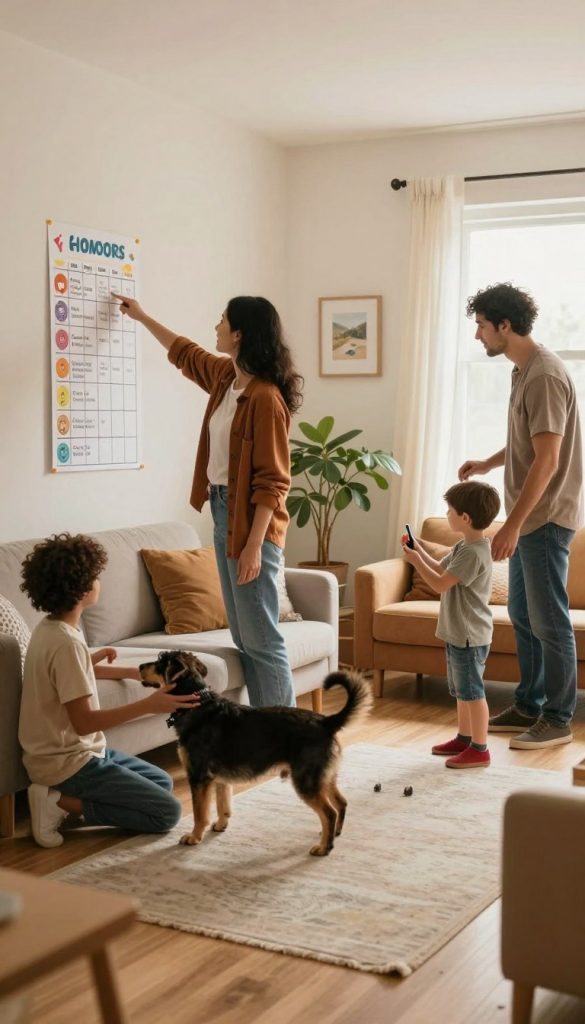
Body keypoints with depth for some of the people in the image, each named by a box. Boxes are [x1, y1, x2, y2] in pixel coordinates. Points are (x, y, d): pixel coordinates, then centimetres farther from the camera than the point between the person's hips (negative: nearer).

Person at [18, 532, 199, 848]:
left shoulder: (49, 628, 4)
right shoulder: (66, 642, -25)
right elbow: (83, 722, -27)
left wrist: (89, 661, 31)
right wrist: (148, 705, -31)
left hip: (74, 751, 10)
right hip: (69, 762, -10)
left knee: (162, 782, 22)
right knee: (167, 811, -8)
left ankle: (65, 795, 7)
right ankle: (63, 802, -8)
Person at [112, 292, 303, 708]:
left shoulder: (265, 397, -18)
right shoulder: (225, 375, 9)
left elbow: (272, 482, -20)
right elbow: (186, 353, 32)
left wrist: (255, 544, -22)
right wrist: (142, 317, 41)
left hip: (251, 522, -10)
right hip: (223, 513, 10)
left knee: (262, 639, -6)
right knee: (244, 637, 12)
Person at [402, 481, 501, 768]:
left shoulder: (473, 553, -22)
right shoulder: (464, 546, 10)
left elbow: (440, 583, -22)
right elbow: (440, 568, 23)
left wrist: (416, 561, -11)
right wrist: (419, 550, 11)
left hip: (469, 636, -10)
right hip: (458, 633, 10)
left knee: (472, 691, -3)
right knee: (462, 690, 19)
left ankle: (479, 749, 4)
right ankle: (464, 738, 31)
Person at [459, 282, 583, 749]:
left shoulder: (545, 374, -19)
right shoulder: (524, 369, 12)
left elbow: (548, 459, -24)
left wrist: (513, 524, -25)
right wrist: (488, 464, 14)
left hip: (545, 517, -10)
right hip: (528, 517, 10)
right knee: (523, 614, 16)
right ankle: (528, 706, 28)